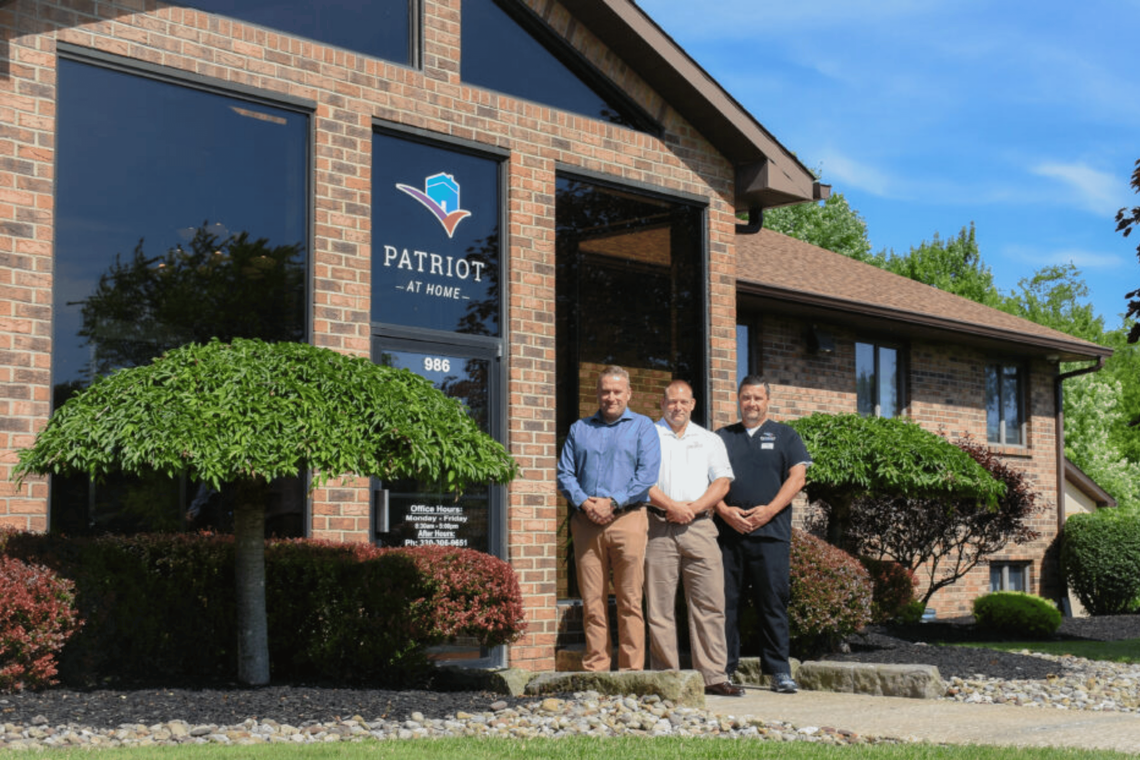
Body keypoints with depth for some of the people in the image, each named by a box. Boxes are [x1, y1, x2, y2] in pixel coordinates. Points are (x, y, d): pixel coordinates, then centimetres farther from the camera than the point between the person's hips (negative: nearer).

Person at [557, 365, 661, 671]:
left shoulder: (642, 426, 9)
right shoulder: (579, 429, 19)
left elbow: (647, 474, -3)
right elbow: (565, 473, 13)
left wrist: (612, 502, -12)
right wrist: (582, 502, -6)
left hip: (627, 520, -3)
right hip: (585, 523, 3)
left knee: (630, 600, -4)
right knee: (592, 601, 1)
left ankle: (631, 671, -1)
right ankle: (594, 669, 5)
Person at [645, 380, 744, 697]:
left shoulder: (710, 441, 19)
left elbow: (722, 482, 9)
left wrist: (694, 507, -7)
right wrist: (671, 506, -12)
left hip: (699, 526, 2)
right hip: (658, 526, -2)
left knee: (709, 603, -4)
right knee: (659, 606, -3)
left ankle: (713, 675, -3)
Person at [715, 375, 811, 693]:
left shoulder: (785, 436, 12)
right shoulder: (722, 437, 17)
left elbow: (797, 476, 2)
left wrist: (769, 510, -10)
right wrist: (724, 511, -8)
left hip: (771, 533, -2)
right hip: (728, 532, 2)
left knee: (773, 603, -2)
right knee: (726, 601, 2)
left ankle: (779, 671, 1)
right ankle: (724, 669, 7)